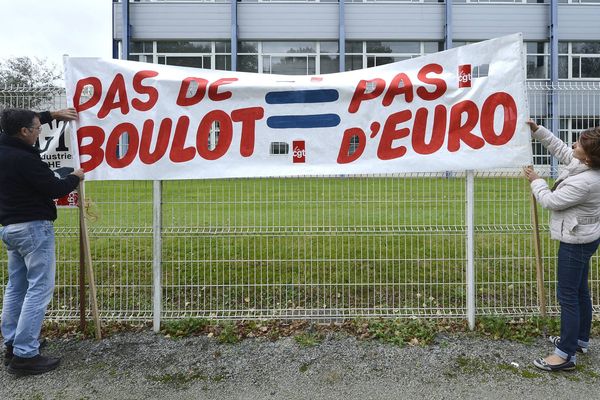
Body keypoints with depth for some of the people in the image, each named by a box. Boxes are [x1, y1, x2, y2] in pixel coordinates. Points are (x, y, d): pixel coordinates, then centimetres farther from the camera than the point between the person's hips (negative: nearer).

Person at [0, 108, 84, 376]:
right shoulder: (25, 160, -22)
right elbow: (55, 189, -14)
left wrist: (53, 114, 23)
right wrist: (75, 177, 4)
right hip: (33, 228, -10)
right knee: (39, 289, -6)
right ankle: (24, 356, -4)